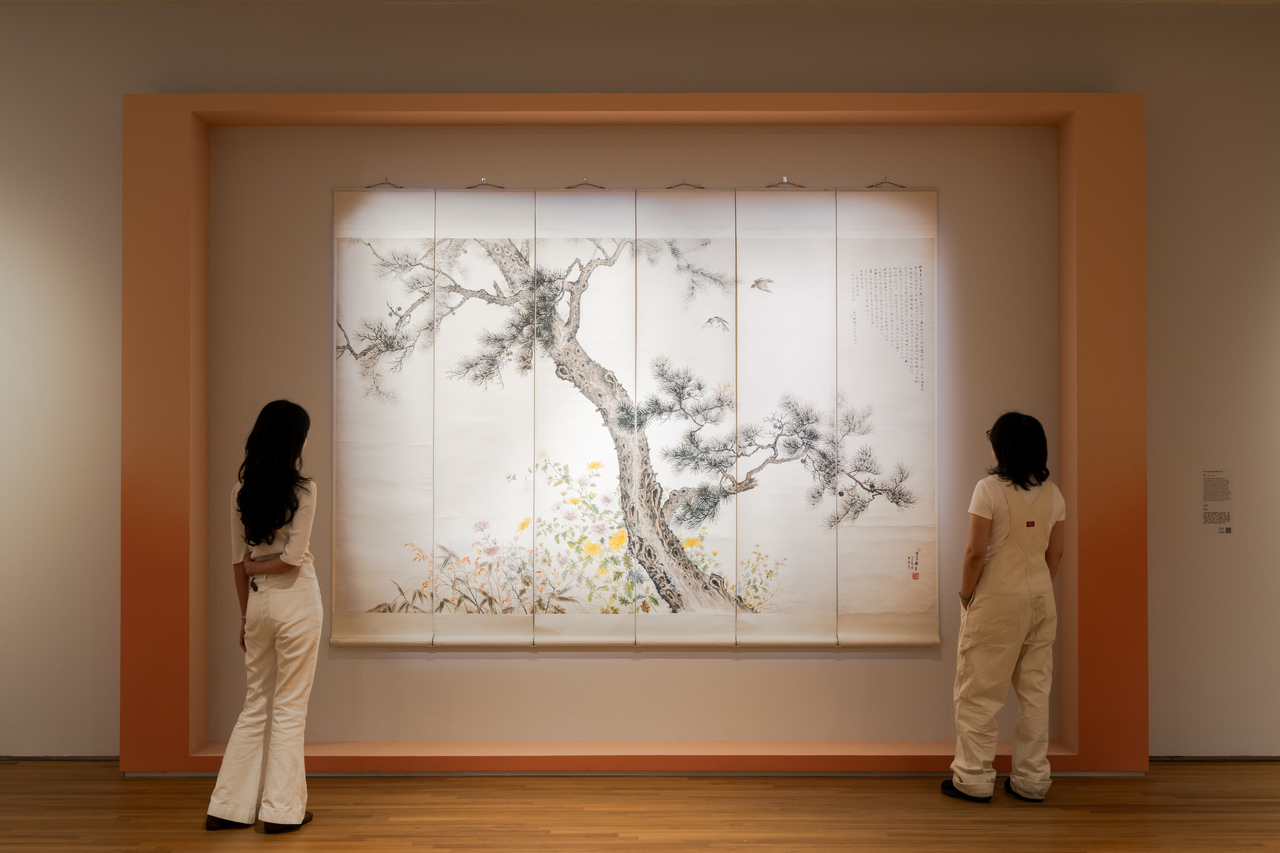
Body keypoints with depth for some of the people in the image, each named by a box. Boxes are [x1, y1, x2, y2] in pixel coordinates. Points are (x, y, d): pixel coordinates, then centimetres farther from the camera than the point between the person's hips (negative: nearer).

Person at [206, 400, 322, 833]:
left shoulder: (242, 489, 4)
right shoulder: (302, 489, -12)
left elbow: (239, 560, 7)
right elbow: (294, 557, -16)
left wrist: (245, 612, 14)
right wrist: (260, 567, 2)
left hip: (257, 602, 6)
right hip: (295, 600, -5)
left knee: (256, 704, 17)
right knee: (289, 708, 5)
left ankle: (229, 806, 22)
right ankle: (282, 810, 14)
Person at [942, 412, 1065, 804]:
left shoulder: (989, 489, -14)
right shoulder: (1052, 493, 4)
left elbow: (976, 552, -16)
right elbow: (1055, 554, 9)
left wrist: (965, 594, -3)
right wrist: (1039, 591, 19)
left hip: (996, 599, -6)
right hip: (1041, 598, 6)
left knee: (978, 692, 4)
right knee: (1035, 691, 13)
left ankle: (973, 779, 11)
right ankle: (1031, 780, 21)